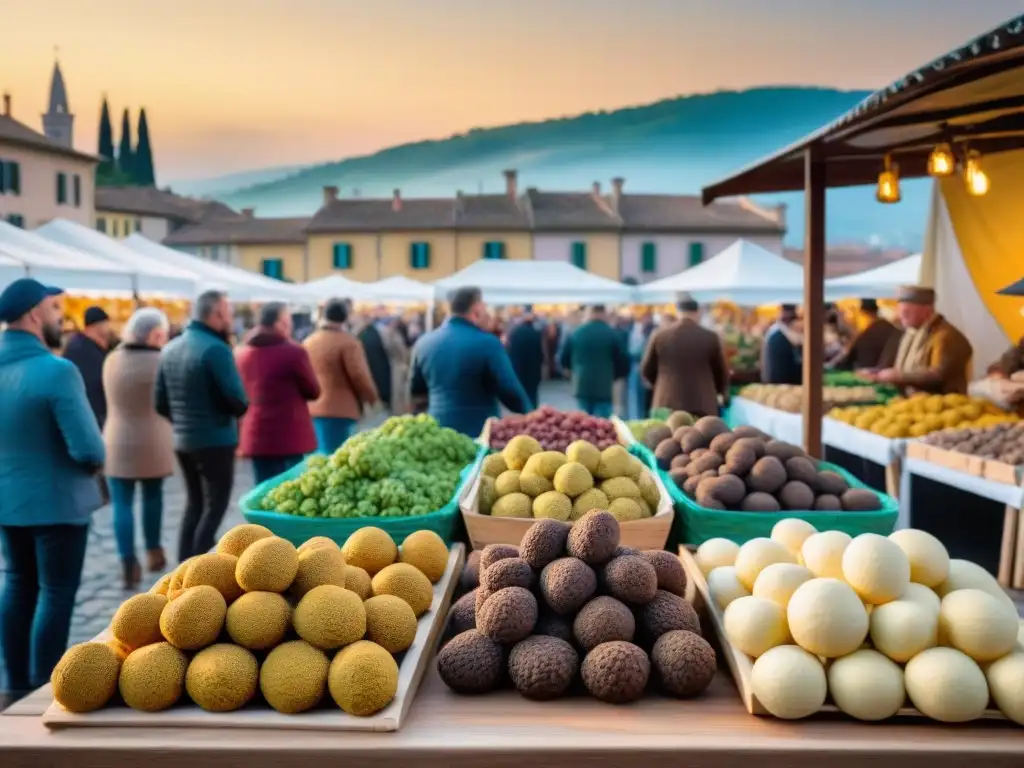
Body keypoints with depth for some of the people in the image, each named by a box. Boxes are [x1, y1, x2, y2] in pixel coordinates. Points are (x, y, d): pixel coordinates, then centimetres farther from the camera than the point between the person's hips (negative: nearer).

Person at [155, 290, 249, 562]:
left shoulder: (170, 349, 7)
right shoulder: (215, 349, -17)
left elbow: (161, 403, 9)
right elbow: (238, 401, -19)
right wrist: (240, 407, 2)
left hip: (183, 440, 8)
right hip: (215, 441, -7)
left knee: (194, 503, 18)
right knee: (215, 506, 1)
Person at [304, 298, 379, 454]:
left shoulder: (308, 343, 11)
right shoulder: (347, 343, -12)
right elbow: (359, 376, -11)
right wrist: (372, 399, 5)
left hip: (312, 410, 7)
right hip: (339, 410, -7)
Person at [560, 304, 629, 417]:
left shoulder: (575, 333, 4)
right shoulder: (613, 335, -5)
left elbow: (564, 359, 11)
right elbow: (623, 362, -5)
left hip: (581, 387, 3)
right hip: (604, 389, -3)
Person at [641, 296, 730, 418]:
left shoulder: (659, 336, 2)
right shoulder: (711, 337, -1)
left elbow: (646, 370, 10)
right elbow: (721, 372, 9)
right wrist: (723, 395, 30)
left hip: (668, 405, 1)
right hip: (702, 406, -1)